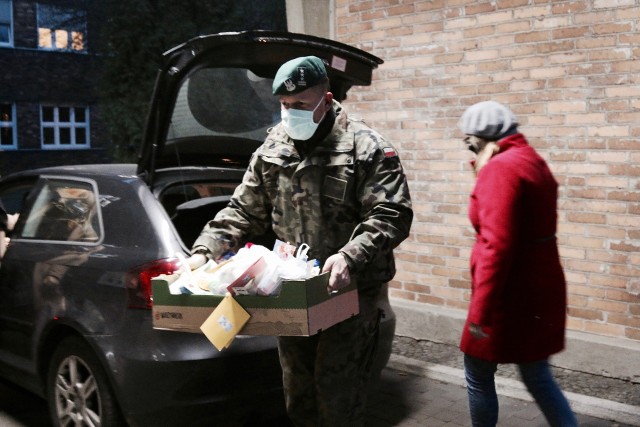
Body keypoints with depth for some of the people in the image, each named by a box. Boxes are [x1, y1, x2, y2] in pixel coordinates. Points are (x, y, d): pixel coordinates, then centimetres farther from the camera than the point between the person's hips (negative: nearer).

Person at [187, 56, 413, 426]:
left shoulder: (367, 148, -10)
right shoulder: (272, 150, 7)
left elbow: (392, 215, -16)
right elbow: (244, 212, 11)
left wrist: (351, 257, -31)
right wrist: (205, 250, -2)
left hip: (350, 289, -5)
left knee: (337, 388, -2)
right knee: (297, 388, 16)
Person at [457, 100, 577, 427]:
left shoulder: (498, 168, -18)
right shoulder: (534, 162, 11)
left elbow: (497, 246, -26)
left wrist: (480, 311, -24)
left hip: (511, 297, -9)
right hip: (539, 290, 9)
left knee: (478, 377, 10)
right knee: (537, 377, 17)